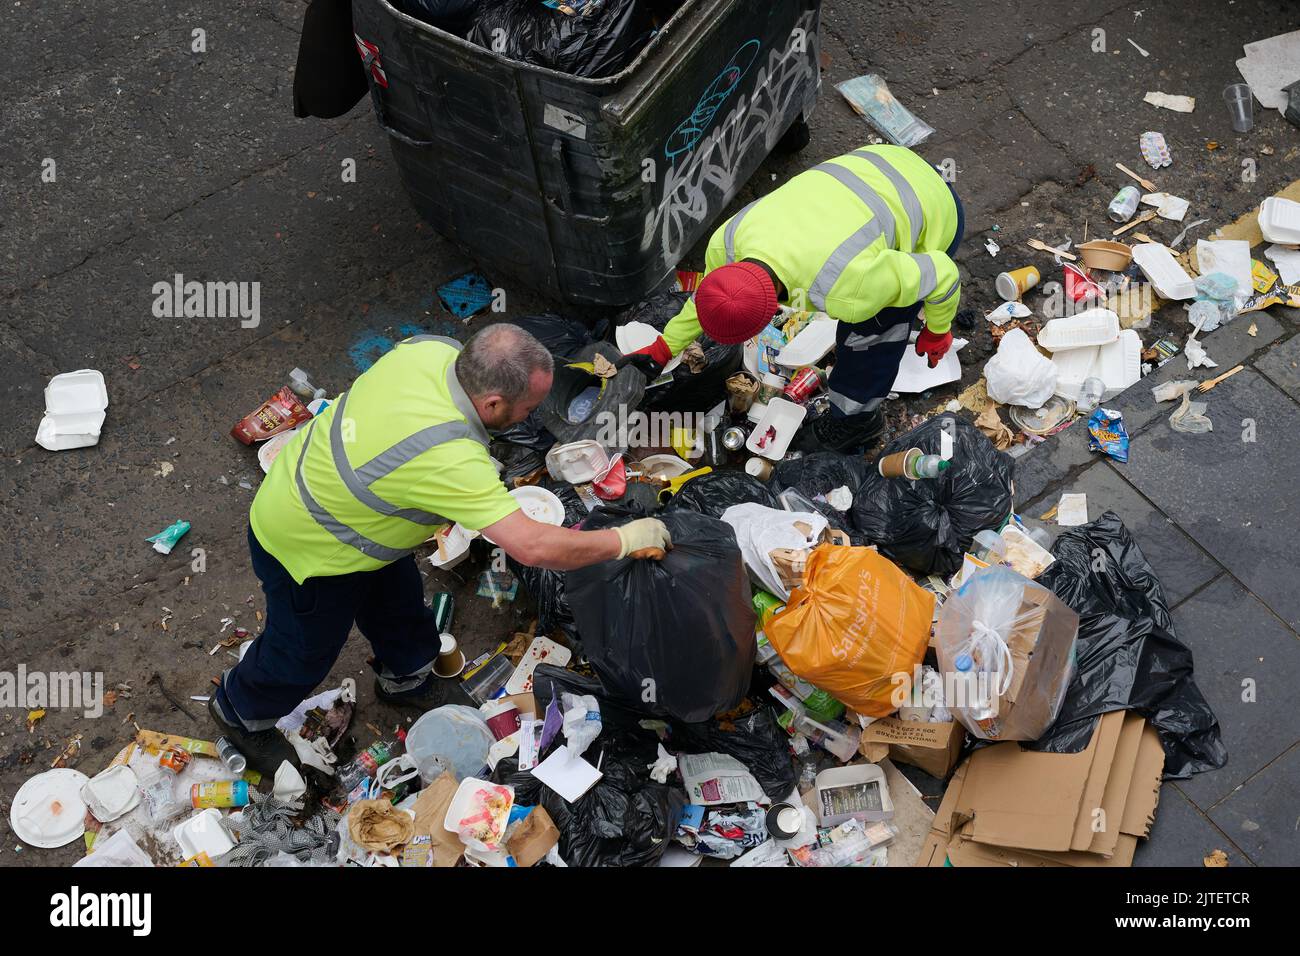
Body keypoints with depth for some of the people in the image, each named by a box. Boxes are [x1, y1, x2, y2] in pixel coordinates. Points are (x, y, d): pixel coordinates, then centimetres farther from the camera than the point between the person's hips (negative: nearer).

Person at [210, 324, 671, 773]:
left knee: (398, 603, 27)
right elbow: (531, 546, -42)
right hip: (305, 548, -8)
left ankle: (406, 680, 55)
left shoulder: (434, 348, -20)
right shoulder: (447, 458, -44)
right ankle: (240, 713, 48)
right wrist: (626, 539, -30)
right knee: (305, 650, 19)